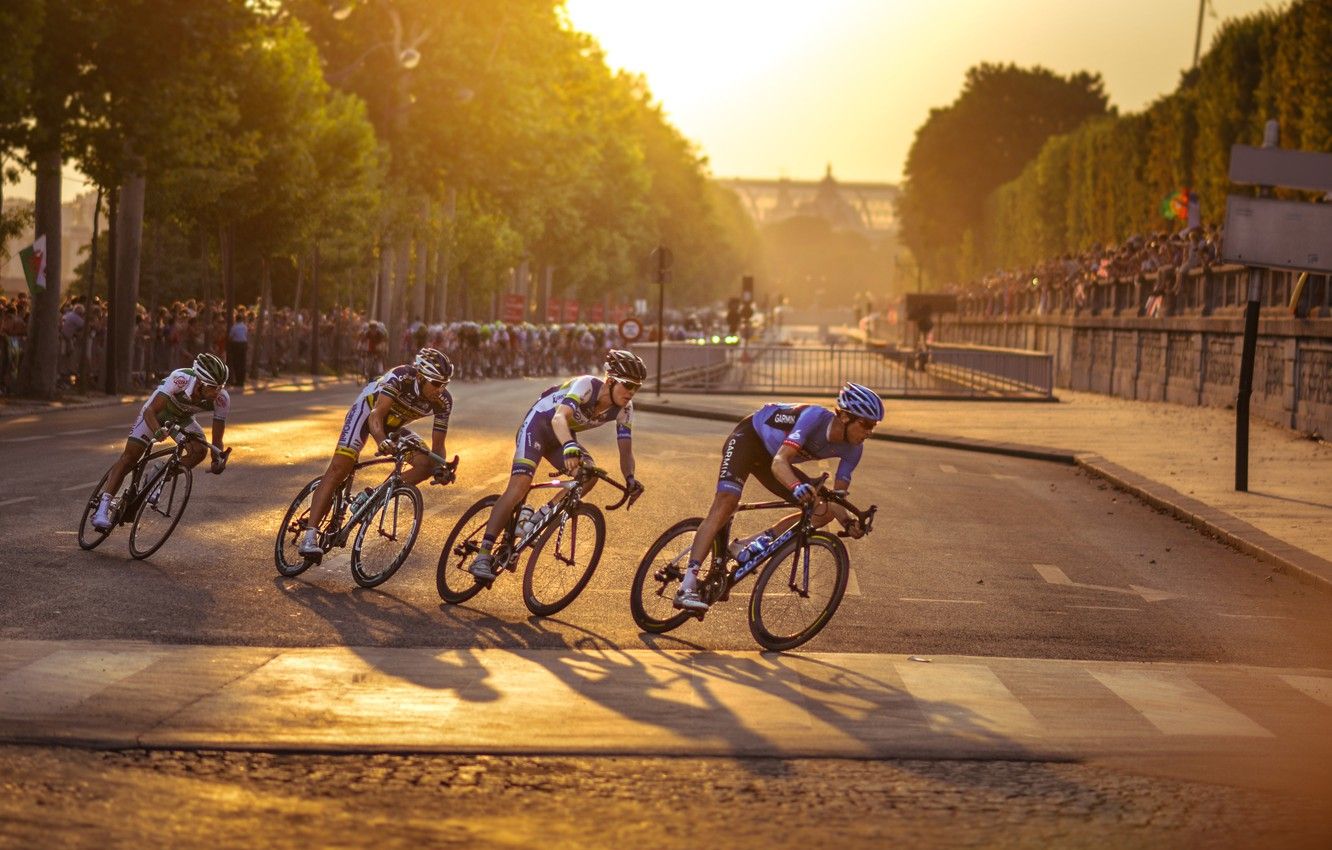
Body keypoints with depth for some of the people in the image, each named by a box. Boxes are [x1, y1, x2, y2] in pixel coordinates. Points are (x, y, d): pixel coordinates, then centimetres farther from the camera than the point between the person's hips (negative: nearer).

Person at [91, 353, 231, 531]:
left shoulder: (222, 399, -31)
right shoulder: (181, 379, -41)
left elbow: (217, 440, -23)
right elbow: (150, 411, -40)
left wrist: (218, 461, -43)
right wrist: (158, 431, -59)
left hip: (182, 418, 3)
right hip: (157, 411, -3)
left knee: (199, 450, -22)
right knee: (129, 456, -13)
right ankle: (103, 506, -11)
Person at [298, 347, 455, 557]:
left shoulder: (443, 402, -21)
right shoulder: (401, 377, -35)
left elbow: (438, 445, -16)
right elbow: (377, 415, -43)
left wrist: (441, 468, -36)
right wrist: (382, 441, -61)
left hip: (394, 425, 6)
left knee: (427, 464, -16)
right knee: (338, 470, -20)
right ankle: (310, 536, -24)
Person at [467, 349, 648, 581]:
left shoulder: (624, 408, -15)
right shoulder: (586, 385, -32)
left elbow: (626, 450, -15)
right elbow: (559, 418, -47)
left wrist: (630, 478, -36)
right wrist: (569, 447, -66)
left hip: (563, 436, 6)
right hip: (538, 423, -6)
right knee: (520, 484, -23)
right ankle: (482, 557, -26)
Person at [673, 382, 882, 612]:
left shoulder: (852, 449, -15)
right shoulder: (816, 417, -35)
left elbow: (835, 499, -11)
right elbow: (779, 463, -44)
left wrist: (848, 522, -31)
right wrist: (797, 486, -63)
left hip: (769, 457, 7)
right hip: (748, 437, -7)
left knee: (824, 512, -6)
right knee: (726, 502, -29)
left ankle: (748, 545, -1)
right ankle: (687, 586, -34)